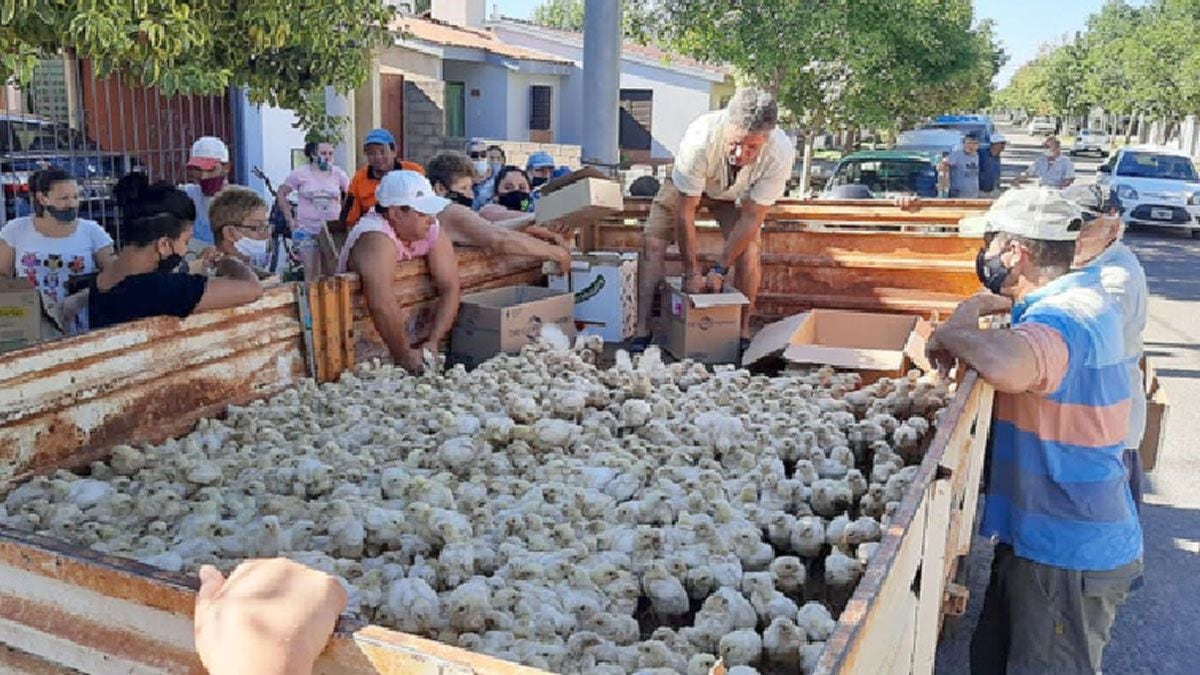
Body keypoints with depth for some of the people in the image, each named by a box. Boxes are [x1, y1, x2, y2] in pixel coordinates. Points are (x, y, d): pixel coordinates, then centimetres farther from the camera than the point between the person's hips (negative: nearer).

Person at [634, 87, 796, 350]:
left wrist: (719, 269, -24)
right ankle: (642, 330, -9)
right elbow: (685, 212, -32)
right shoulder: (700, 138, -42)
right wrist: (692, 273, -27)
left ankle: (743, 333, -2)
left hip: (737, 194, 1)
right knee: (652, 242, -14)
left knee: (749, 251, -18)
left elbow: (751, 217, -26)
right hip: (686, 185, -1)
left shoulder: (781, 153, -37)